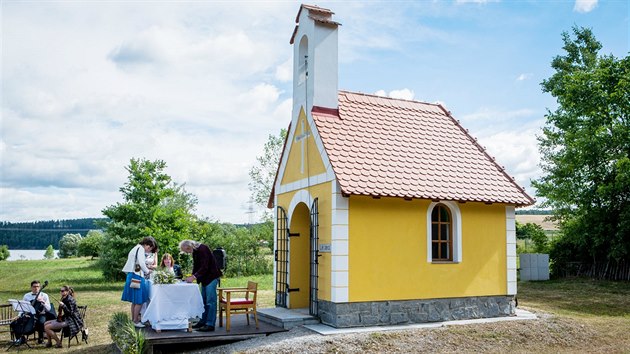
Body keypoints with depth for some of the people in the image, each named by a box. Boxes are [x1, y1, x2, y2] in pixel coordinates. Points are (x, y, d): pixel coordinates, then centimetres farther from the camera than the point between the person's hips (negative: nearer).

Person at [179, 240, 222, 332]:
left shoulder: (203, 249, -20)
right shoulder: (195, 251, 8)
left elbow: (204, 267, -24)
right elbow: (196, 266, 12)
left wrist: (194, 277, -25)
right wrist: (192, 276, -2)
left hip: (211, 276, -10)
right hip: (204, 278, 10)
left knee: (210, 301, -8)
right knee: (204, 301, 14)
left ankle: (210, 324, -6)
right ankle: (203, 321, 23)